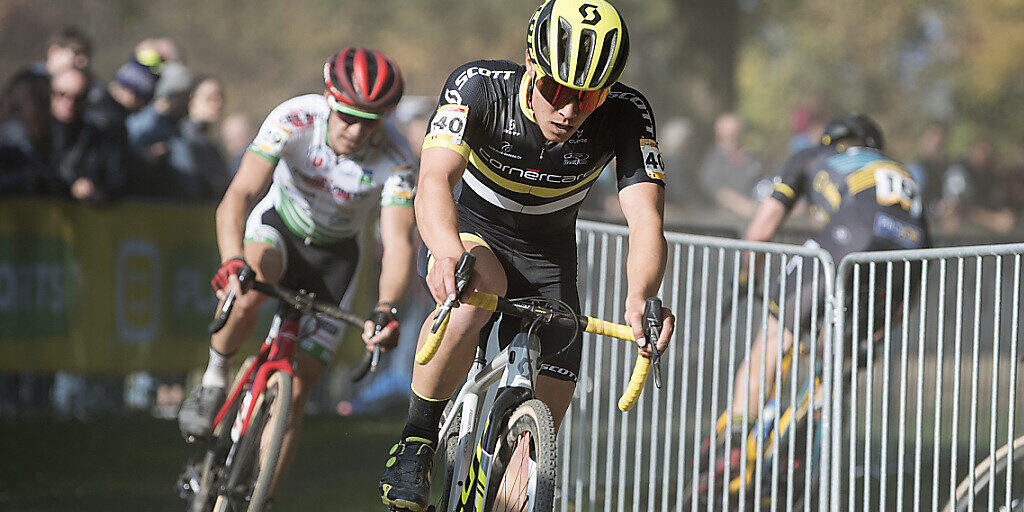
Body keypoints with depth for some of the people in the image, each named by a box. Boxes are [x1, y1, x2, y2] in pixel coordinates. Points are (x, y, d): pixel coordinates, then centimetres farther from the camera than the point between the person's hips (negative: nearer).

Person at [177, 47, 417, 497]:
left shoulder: (395, 160, -28)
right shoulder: (294, 120, -30)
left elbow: (398, 244, -36)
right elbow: (239, 195, -38)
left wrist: (387, 309, -55)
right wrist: (232, 261, -57)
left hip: (333, 257, 1)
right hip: (277, 227, -1)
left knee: (295, 389, -8)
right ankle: (214, 382, -14)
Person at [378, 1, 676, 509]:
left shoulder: (626, 116, -25)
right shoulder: (478, 86, -29)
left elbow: (645, 220, -34)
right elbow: (435, 180, -42)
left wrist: (640, 297, -56)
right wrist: (449, 252, -64)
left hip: (547, 261, 3)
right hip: (468, 235, -2)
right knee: (480, 285, -38)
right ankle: (415, 445, -23)